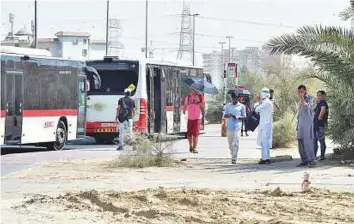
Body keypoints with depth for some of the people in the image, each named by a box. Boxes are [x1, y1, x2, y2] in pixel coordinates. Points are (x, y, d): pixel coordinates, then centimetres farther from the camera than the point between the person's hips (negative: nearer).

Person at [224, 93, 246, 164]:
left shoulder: (242, 106, 4)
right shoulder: (228, 105, 13)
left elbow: (244, 117, 3)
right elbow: (224, 115, 14)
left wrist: (238, 117, -16)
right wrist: (228, 115, -9)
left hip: (237, 127, -4)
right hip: (229, 127, 4)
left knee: (235, 143, -13)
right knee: (230, 144, 8)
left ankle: (234, 158, -14)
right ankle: (233, 156, 23)